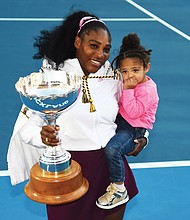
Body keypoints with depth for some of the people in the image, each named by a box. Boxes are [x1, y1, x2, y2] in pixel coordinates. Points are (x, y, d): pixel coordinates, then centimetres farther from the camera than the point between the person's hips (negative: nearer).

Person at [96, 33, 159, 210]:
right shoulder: (128, 83, 8)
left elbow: (133, 113, -26)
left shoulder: (147, 89, -17)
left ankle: (119, 191, -11)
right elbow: (117, 103, 23)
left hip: (134, 128, -9)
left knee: (112, 149, -31)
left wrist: (127, 90, -23)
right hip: (119, 119, 9)